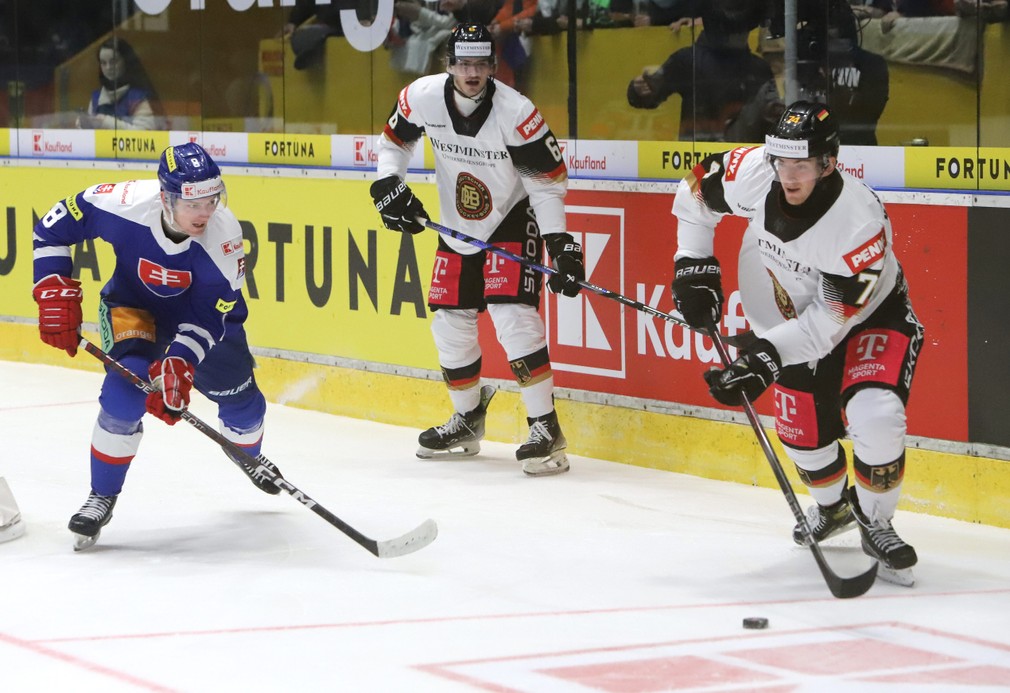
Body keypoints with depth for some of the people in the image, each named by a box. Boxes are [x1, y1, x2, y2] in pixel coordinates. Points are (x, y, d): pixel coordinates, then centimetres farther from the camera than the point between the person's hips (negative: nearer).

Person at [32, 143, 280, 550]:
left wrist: (179, 365, -41)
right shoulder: (125, 205, -35)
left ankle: (249, 456, 46)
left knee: (240, 399, 7)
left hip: (203, 308, 2)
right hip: (131, 306, -2)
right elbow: (54, 227, -19)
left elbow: (207, 318, -28)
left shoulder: (223, 235, -32)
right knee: (126, 389, -25)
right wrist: (56, 294, -22)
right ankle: (102, 498, -7)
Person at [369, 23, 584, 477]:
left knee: (513, 316, -21)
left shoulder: (516, 113, -26)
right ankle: (468, 420, 30)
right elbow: (394, 139, 7)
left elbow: (549, 180, -18)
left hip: (512, 222, -5)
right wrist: (389, 188, -7)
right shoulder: (422, 97, -14)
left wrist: (561, 243, -23)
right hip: (457, 229, 5)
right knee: (450, 323, 8)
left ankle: (546, 428, -17)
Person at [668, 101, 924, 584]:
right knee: (803, 430, 4)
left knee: (874, 417, -24)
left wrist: (766, 357, -37)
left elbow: (832, 318, -32)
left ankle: (875, 522, 1)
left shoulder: (861, 223, -38)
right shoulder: (753, 174, -27)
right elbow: (697, 188, -4)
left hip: (871, 313, -5)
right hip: (794, 313, 5)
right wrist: (694, 266, -7)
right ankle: (832, 506, 37)